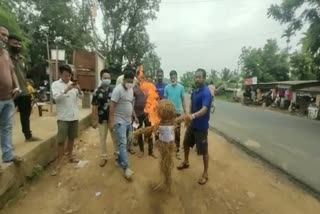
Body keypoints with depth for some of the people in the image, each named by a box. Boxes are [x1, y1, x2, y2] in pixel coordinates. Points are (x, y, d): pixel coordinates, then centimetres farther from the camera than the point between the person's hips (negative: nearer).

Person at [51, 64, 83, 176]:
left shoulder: (73, 84, 8)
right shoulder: (55, 84, -3)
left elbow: (81, 96, 2)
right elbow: (56, 97, -17)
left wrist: (79, 89, -17)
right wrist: (66, 90, -29)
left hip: (74, 116, 4)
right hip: (63, 117, -4)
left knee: (72, 138, 15)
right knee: (61, 141, 0)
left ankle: (70, 156, 32)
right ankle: (58, 163, 11)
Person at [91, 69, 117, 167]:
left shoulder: (113, 90, 0)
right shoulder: (97, 91, -6)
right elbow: (94, 107, -5)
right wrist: (94, 120, -6)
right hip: (102, 119, -1)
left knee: (115, 136, 12)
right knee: (102, 138, 10)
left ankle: (117, 152, 30)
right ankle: (104, 157, 24)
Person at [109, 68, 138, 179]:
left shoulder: (131, 89, 9)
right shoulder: (118, 89, -15)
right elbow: (112, 106, -18)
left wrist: (134, 116, 18)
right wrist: (111, 121, -21)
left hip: (128, 121, 8)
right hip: (120, 121, -8)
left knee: (127, 141, 16)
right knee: (122, 143, -7)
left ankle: (120, 159, 34)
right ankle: (126, 167, -2)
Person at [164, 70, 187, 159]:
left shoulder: (181, 87, -2)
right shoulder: (167, 87, -2)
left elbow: (183, 100, 3)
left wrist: (185, 112, 1)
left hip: (178, 112, 0)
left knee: (177, 132, 6)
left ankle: (177, 150, 19)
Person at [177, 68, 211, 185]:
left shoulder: (206, 92, -21)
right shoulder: (195, 91, 5)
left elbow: (204, 109, -35)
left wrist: (193, 115, -52)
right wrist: (189, 117, 13)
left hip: (201, 126, -8)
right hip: (192, 123, 8)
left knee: (203, 150, 6)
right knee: (186, 143, 21)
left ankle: (205, 174, 25)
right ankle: (186, 162, 46)